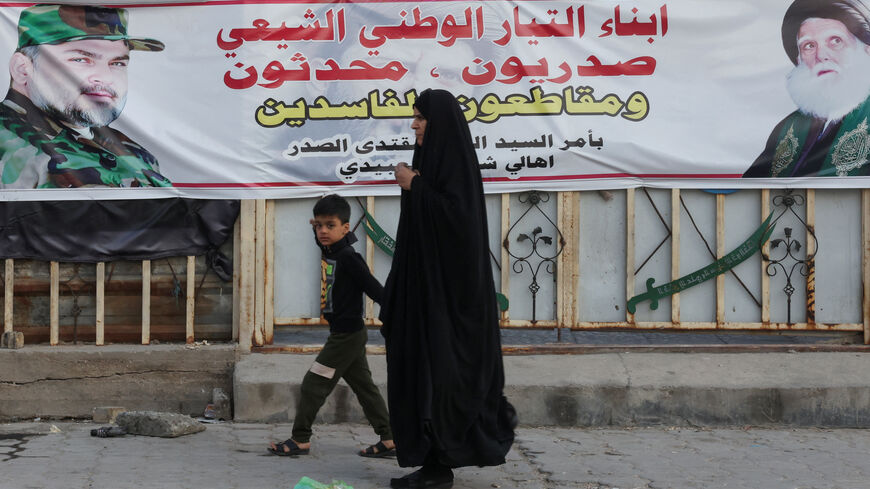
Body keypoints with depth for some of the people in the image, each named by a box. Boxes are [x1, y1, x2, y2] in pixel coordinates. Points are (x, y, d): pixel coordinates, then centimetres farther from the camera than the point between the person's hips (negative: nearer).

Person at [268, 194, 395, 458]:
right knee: (363, 385, 11)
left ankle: (300, 439, 6)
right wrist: (317, 225, 16)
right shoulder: (329, 251, 6)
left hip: (346, 334, -10)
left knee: (313, 384, -3)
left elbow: (374, 288, -20)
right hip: (349, 334, 10)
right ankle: (388, 439, 14)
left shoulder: (348, 258, -18)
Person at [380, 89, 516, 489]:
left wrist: (415, 187, -16)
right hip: (426, 280, 10)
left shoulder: (454, 159, -12)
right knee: (422, 366, 9)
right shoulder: (432, 158, 15)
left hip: (448, 284, -10)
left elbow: (457, 215, -23)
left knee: (441, 368, -7)